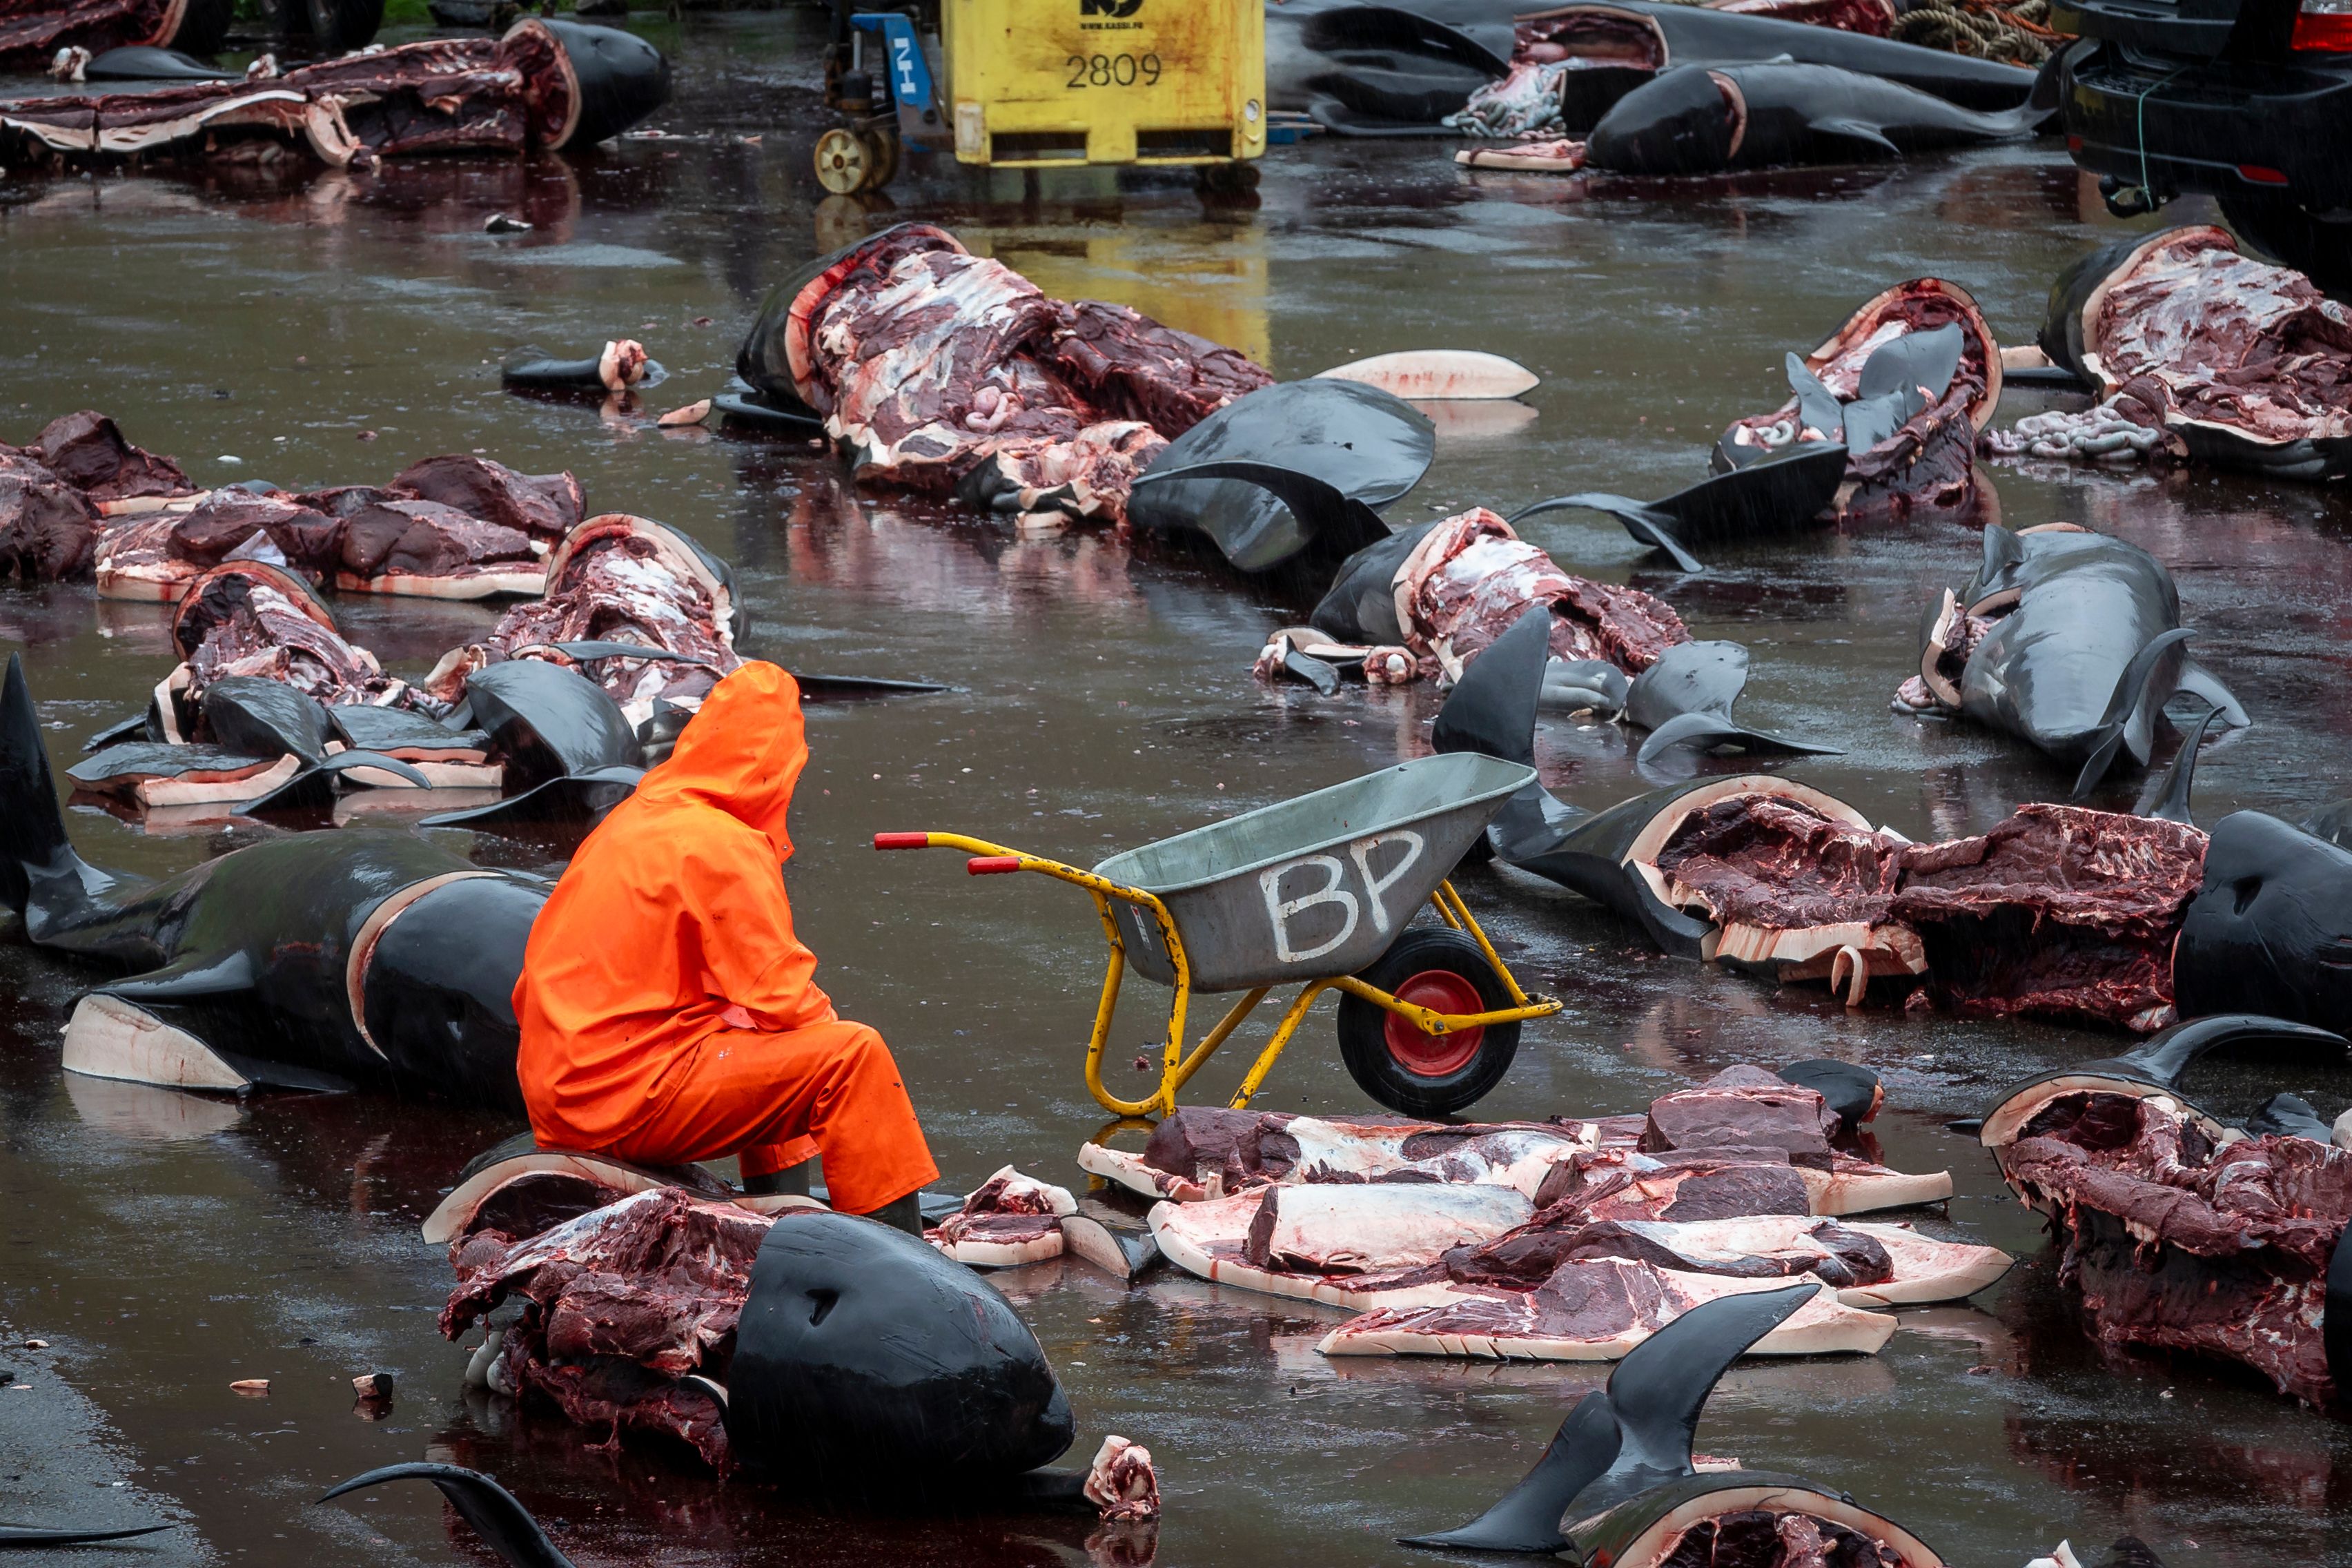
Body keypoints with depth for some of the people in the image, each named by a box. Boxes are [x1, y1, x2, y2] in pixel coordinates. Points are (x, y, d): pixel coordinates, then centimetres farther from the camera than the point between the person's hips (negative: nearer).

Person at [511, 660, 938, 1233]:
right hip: (625, 1096, -10)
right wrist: (827, 1020, 9)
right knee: (854, 1054, -11)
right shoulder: (722, 847, -13)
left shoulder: (634, 817, 14)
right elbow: (784, 1001, -14)